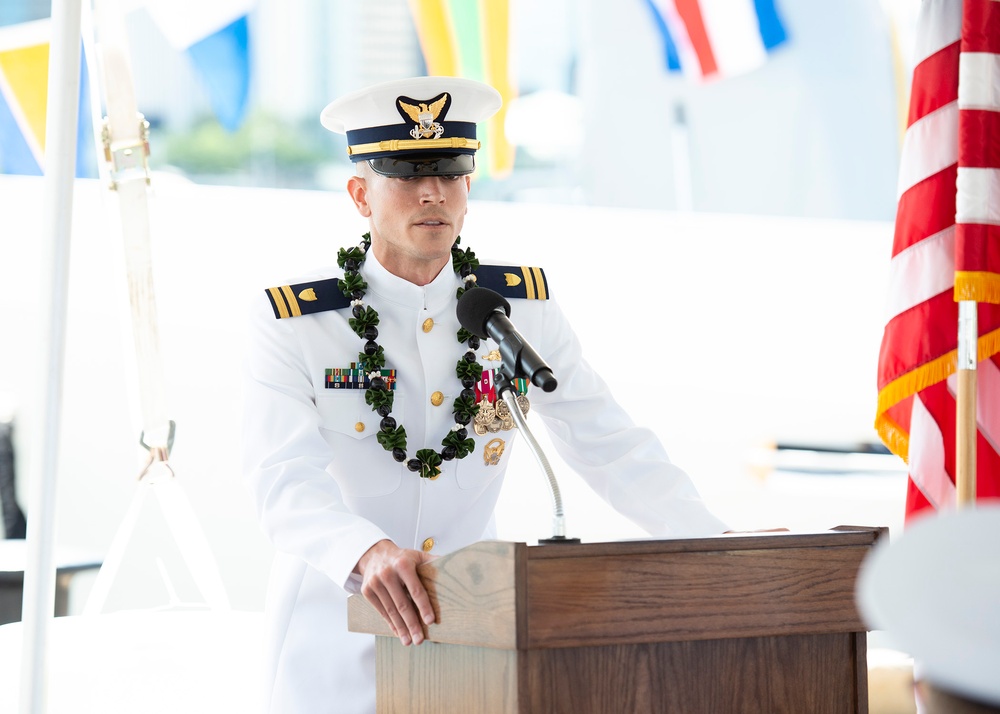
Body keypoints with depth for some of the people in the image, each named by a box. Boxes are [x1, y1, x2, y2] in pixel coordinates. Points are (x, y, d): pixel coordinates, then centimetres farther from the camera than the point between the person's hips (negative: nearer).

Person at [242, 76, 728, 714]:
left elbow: (611, 446, 1)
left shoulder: (524, 308, 2)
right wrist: (367, 553, -40)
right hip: (338, 644, -3)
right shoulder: (292, 323, -9)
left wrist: (716, 547, -12)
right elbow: (285, 480, -21)